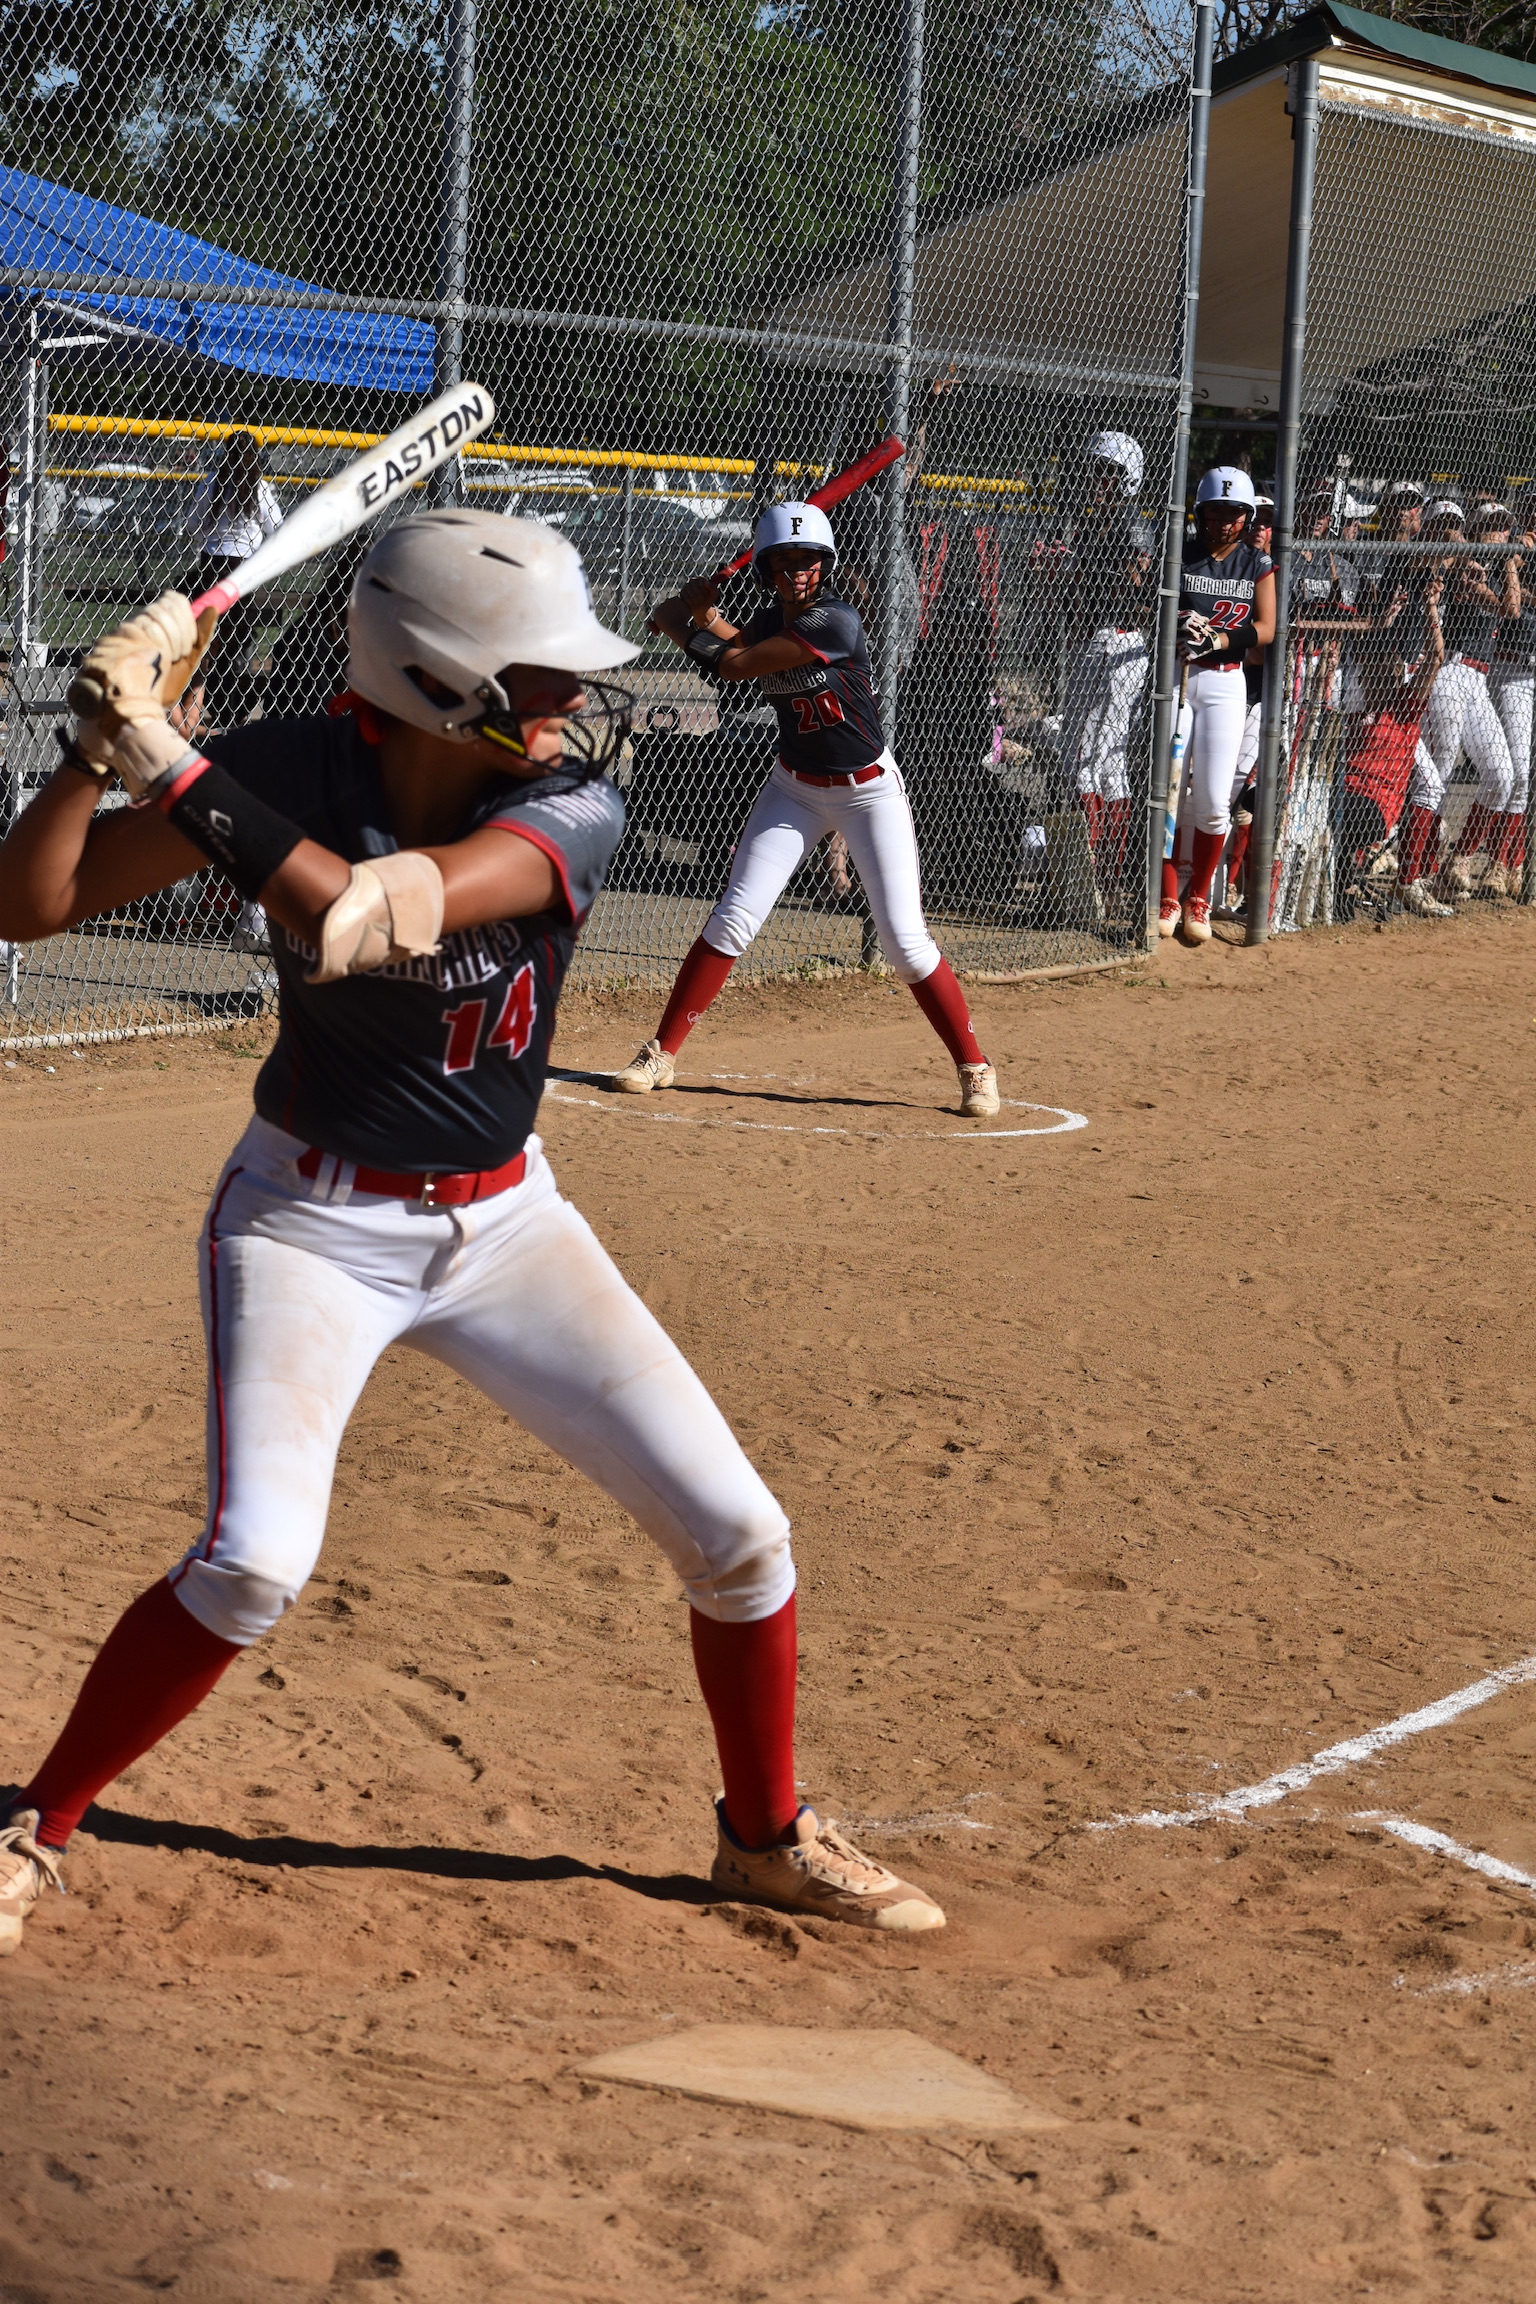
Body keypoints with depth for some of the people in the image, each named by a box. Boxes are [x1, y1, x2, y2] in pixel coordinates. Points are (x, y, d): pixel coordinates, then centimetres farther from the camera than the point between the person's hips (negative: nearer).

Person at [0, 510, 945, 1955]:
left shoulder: (571, 808, -17)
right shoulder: (294, 771, -15)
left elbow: (368, 915, -34)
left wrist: (168, 766, -33)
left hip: (503, 1224, 2)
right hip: (310, 1222, -2)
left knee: (737, 1536, -1)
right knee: (253, 1567, -22)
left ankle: (766, 1837, 24)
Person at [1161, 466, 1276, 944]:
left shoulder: (1258, 564, 7)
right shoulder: (1179, 555, 4)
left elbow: (1266, 629, 0)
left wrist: (1218, 639, -17)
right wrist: (1180, 620, -22)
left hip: (1225, 682, 1)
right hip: (1174, 676, -1)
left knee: (1213, 798, -8)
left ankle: (1199, 899, 6)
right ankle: (1169, 897, 3)